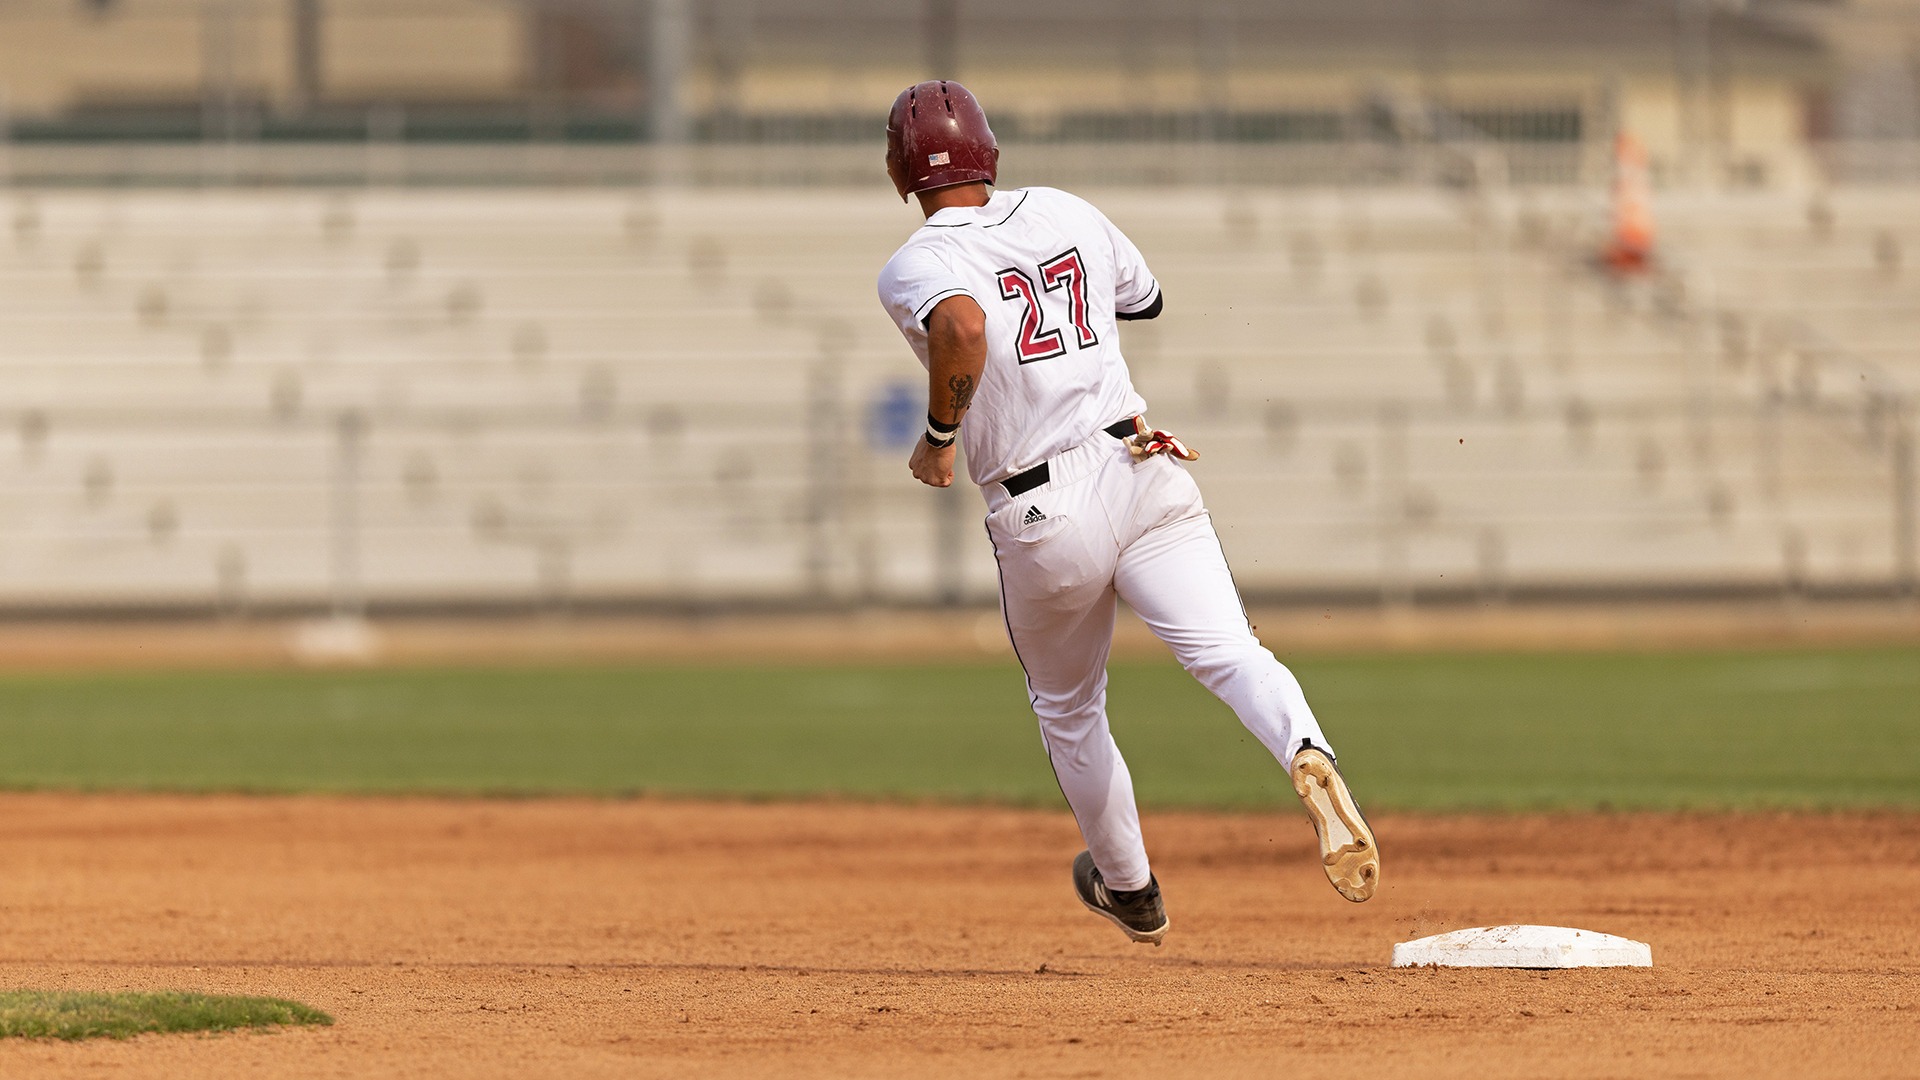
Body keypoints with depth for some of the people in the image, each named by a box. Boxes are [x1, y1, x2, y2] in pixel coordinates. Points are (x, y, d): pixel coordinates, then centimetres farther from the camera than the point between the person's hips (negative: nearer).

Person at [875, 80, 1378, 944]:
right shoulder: (1066, 213, 11)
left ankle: (1130, 888, 39)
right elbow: (1144, 297, 30)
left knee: (1067, 710, 22)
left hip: (1041, 517, -2)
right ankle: (1307, 755, -45)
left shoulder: (914, 268, -5)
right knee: (1228, 653, -13)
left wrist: (938, 436, -15)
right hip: (1143, 473, 2)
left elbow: (964, 326, -29)